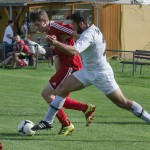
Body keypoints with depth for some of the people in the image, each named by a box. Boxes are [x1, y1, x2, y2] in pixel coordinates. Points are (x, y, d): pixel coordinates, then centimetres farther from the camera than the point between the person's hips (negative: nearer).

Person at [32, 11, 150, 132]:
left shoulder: (88, 35, -25)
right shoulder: (93, 29, 3)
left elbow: (74, 51, -41)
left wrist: (56, 43, -42)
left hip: (101, 74, -10)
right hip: (88, 71, 10)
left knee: (123, 103, -3)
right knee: (63, 87, 1)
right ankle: (48, 121, 5)